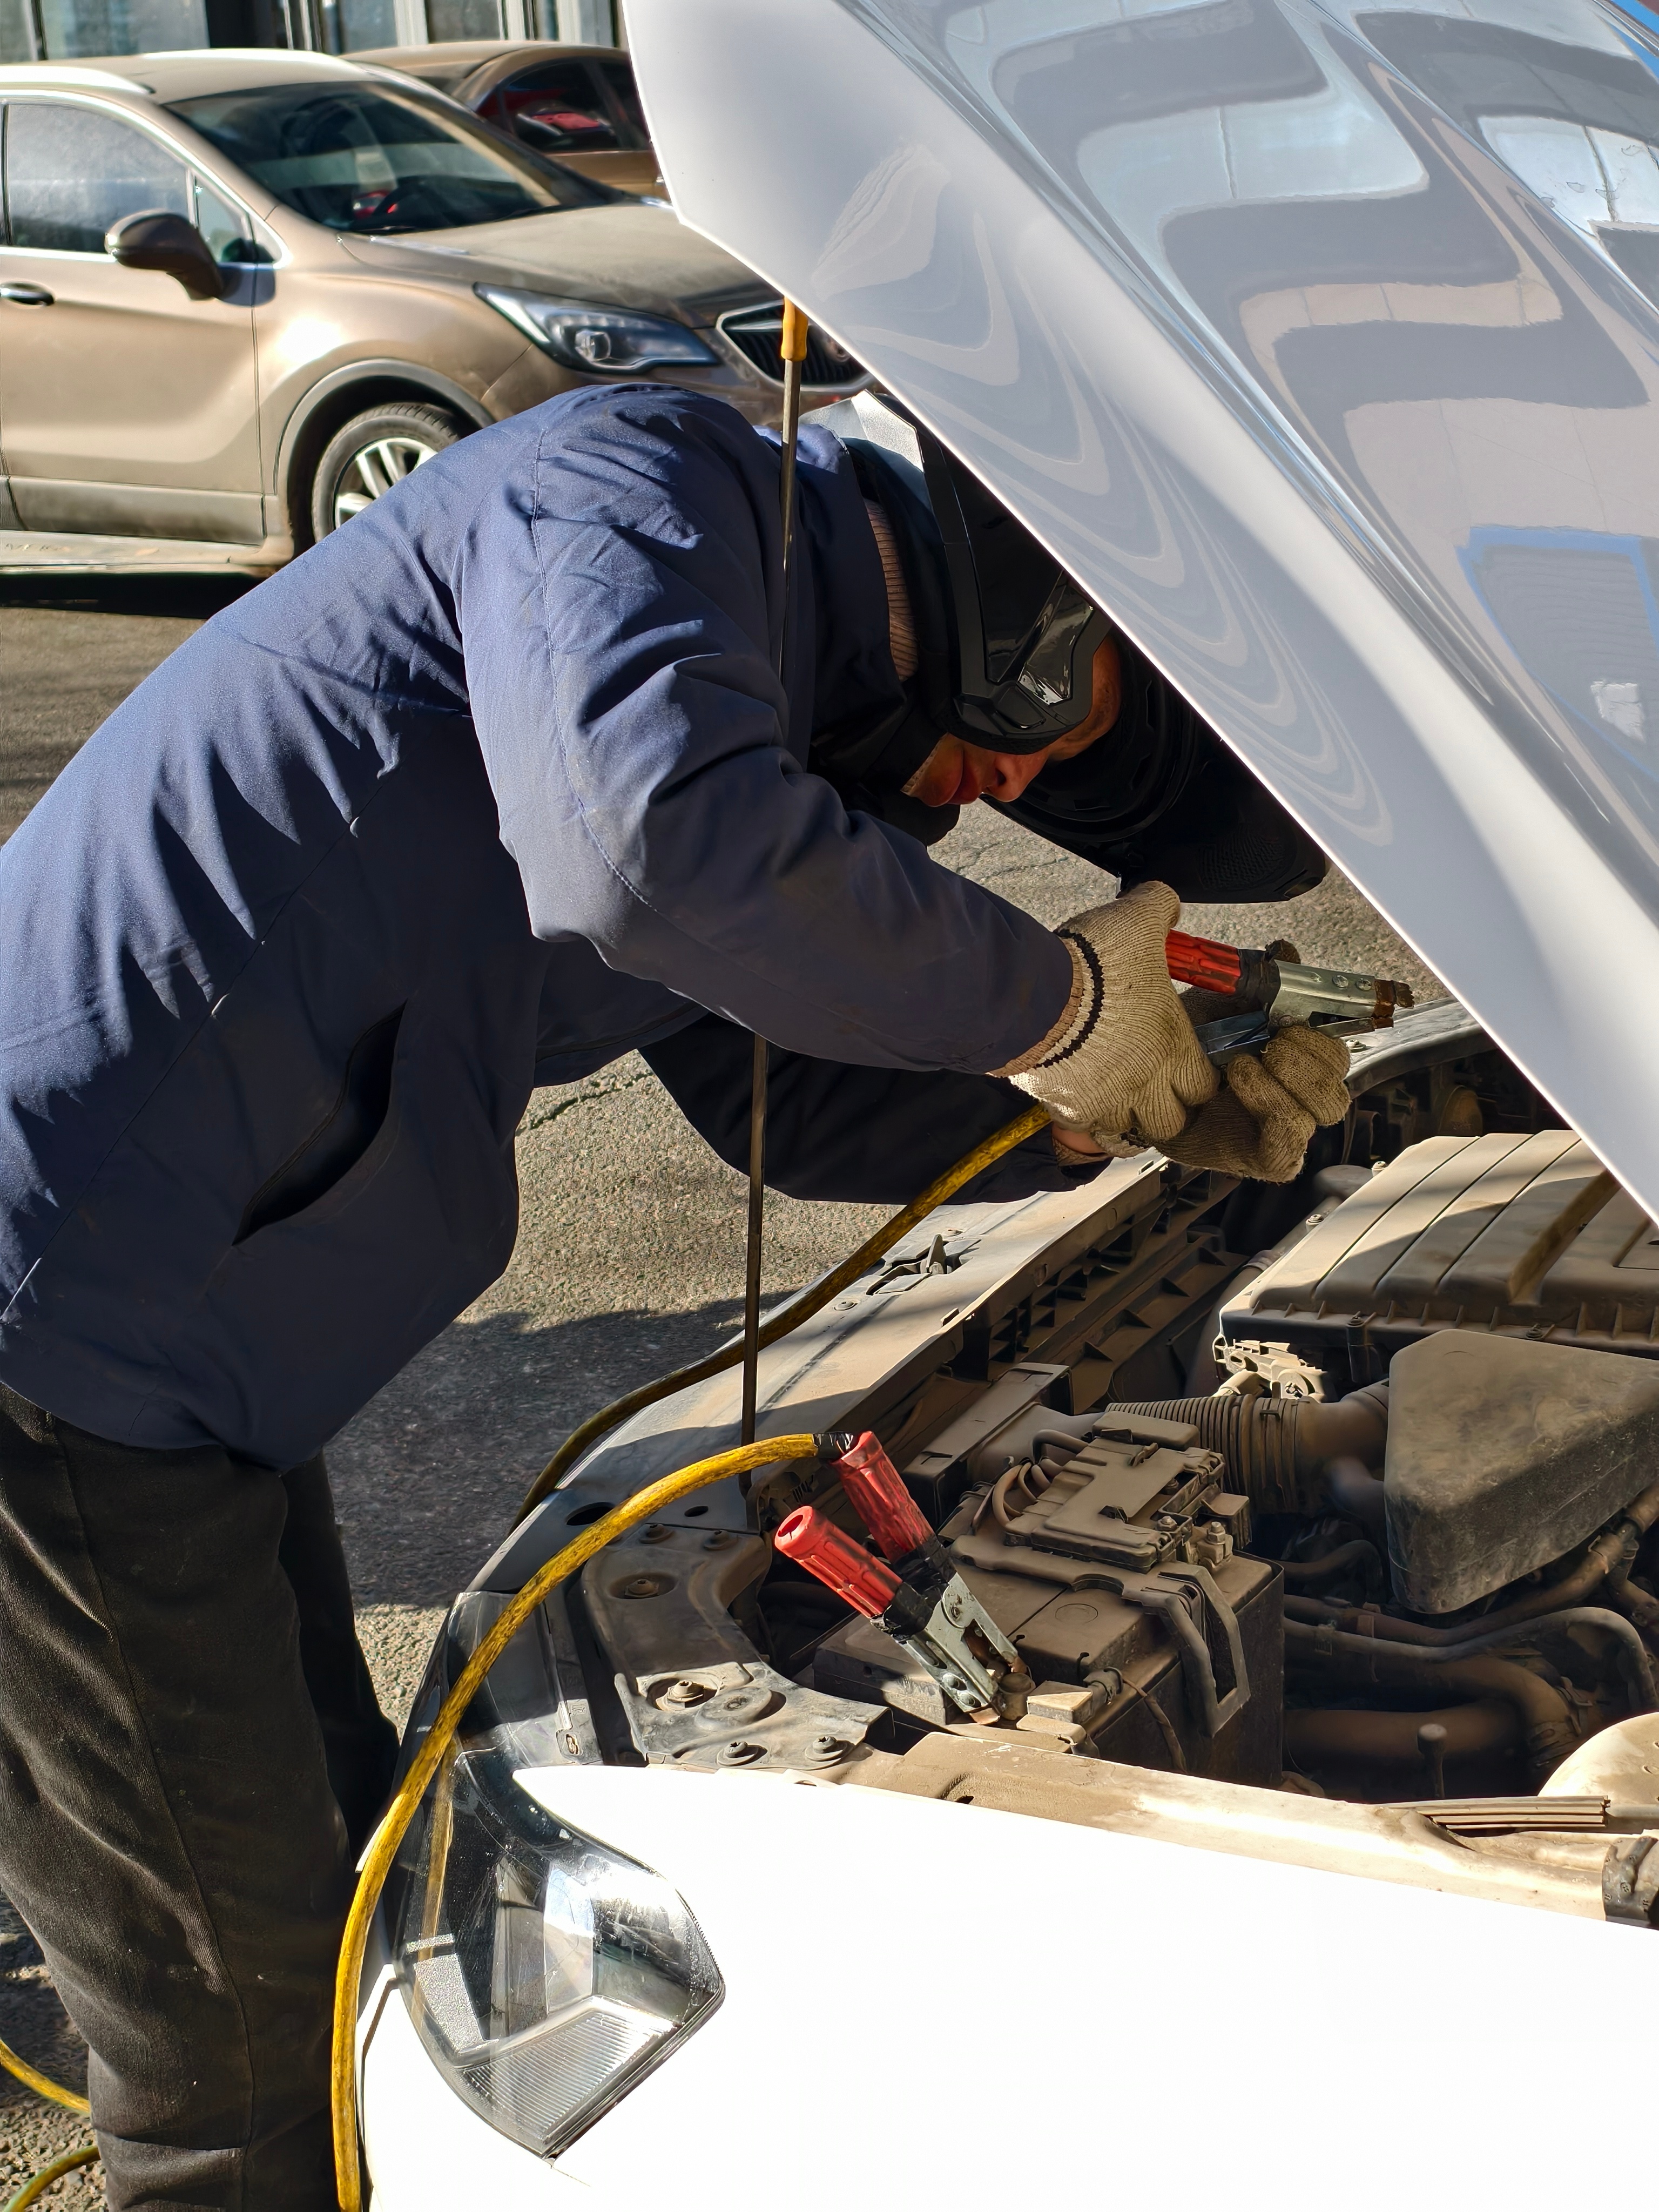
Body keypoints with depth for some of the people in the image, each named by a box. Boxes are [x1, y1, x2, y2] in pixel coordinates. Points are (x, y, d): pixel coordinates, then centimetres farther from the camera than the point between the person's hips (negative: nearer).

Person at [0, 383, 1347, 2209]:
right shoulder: (643, 487, -14)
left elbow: (789, 1095, 23)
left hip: (177, 1338, 10)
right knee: (248, 2055, 3)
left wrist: (1152, 1112, 13)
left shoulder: (781, 700, 17)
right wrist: (1048, 1002, -20)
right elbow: (658, 852, -34)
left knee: (338, 1889, 21)